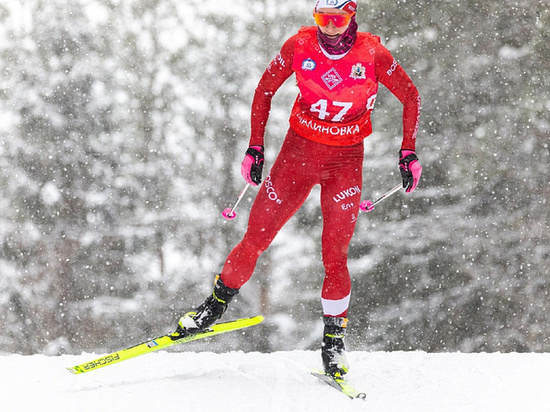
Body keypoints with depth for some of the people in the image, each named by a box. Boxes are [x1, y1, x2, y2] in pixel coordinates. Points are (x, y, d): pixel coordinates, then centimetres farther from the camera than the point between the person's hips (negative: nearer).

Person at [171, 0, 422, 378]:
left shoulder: (372, 53, -12)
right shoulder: (301, 45, -9)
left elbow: (410, 96, 1)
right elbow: (266, 89, 4)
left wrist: (409, 152, -4)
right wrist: (256, 147, 1)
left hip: (346, 162, -1)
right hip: (298, 151, 1)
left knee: (335, 256, -7)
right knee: (255, 239, 1)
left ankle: (334, 338, 11)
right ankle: (217, 304, 23)